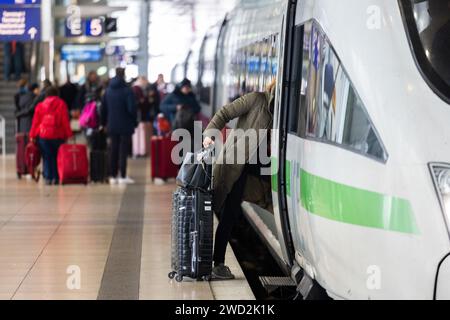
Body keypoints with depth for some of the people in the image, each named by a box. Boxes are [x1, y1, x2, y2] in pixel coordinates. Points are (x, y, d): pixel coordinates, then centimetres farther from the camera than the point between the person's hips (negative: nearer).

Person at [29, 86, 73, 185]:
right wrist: (68, 135, -2)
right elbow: (65, 121, -3)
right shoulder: (61, 104, 2)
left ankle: (48, 178, -2)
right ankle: (55, 178, 0)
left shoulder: (40, 106, 9)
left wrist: (32, 135, 10)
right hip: (58, 136, -2)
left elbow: (35, 121, 7)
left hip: (43, 136, 2)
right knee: (56, 157, 7)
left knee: (47, 158, 6)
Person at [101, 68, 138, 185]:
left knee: (114, 151, 11)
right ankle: (123, 177, -4)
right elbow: (132, 108, -16)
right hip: (125, 126, -5)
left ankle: (113, 176, 13)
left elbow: (103, 108, 10)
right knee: (123, 151, -2)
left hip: (112, 126, 5)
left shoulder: (108, 91, 6)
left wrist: (104, 123, 19)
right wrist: (135, 122, -3)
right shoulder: (127, 91, -12)